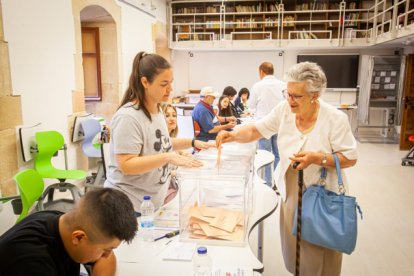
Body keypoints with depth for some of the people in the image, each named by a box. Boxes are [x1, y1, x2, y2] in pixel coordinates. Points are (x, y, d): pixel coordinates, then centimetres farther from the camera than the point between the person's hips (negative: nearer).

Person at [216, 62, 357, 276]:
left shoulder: (335, 119, -15)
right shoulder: (284, 109, -6)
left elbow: (350, 158, -12)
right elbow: (255, 130, -1)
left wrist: (317, 158, -25)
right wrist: (233, 135, -20)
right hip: (290, 192, 4)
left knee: (319, 257, 10)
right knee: (293, 249, 18)